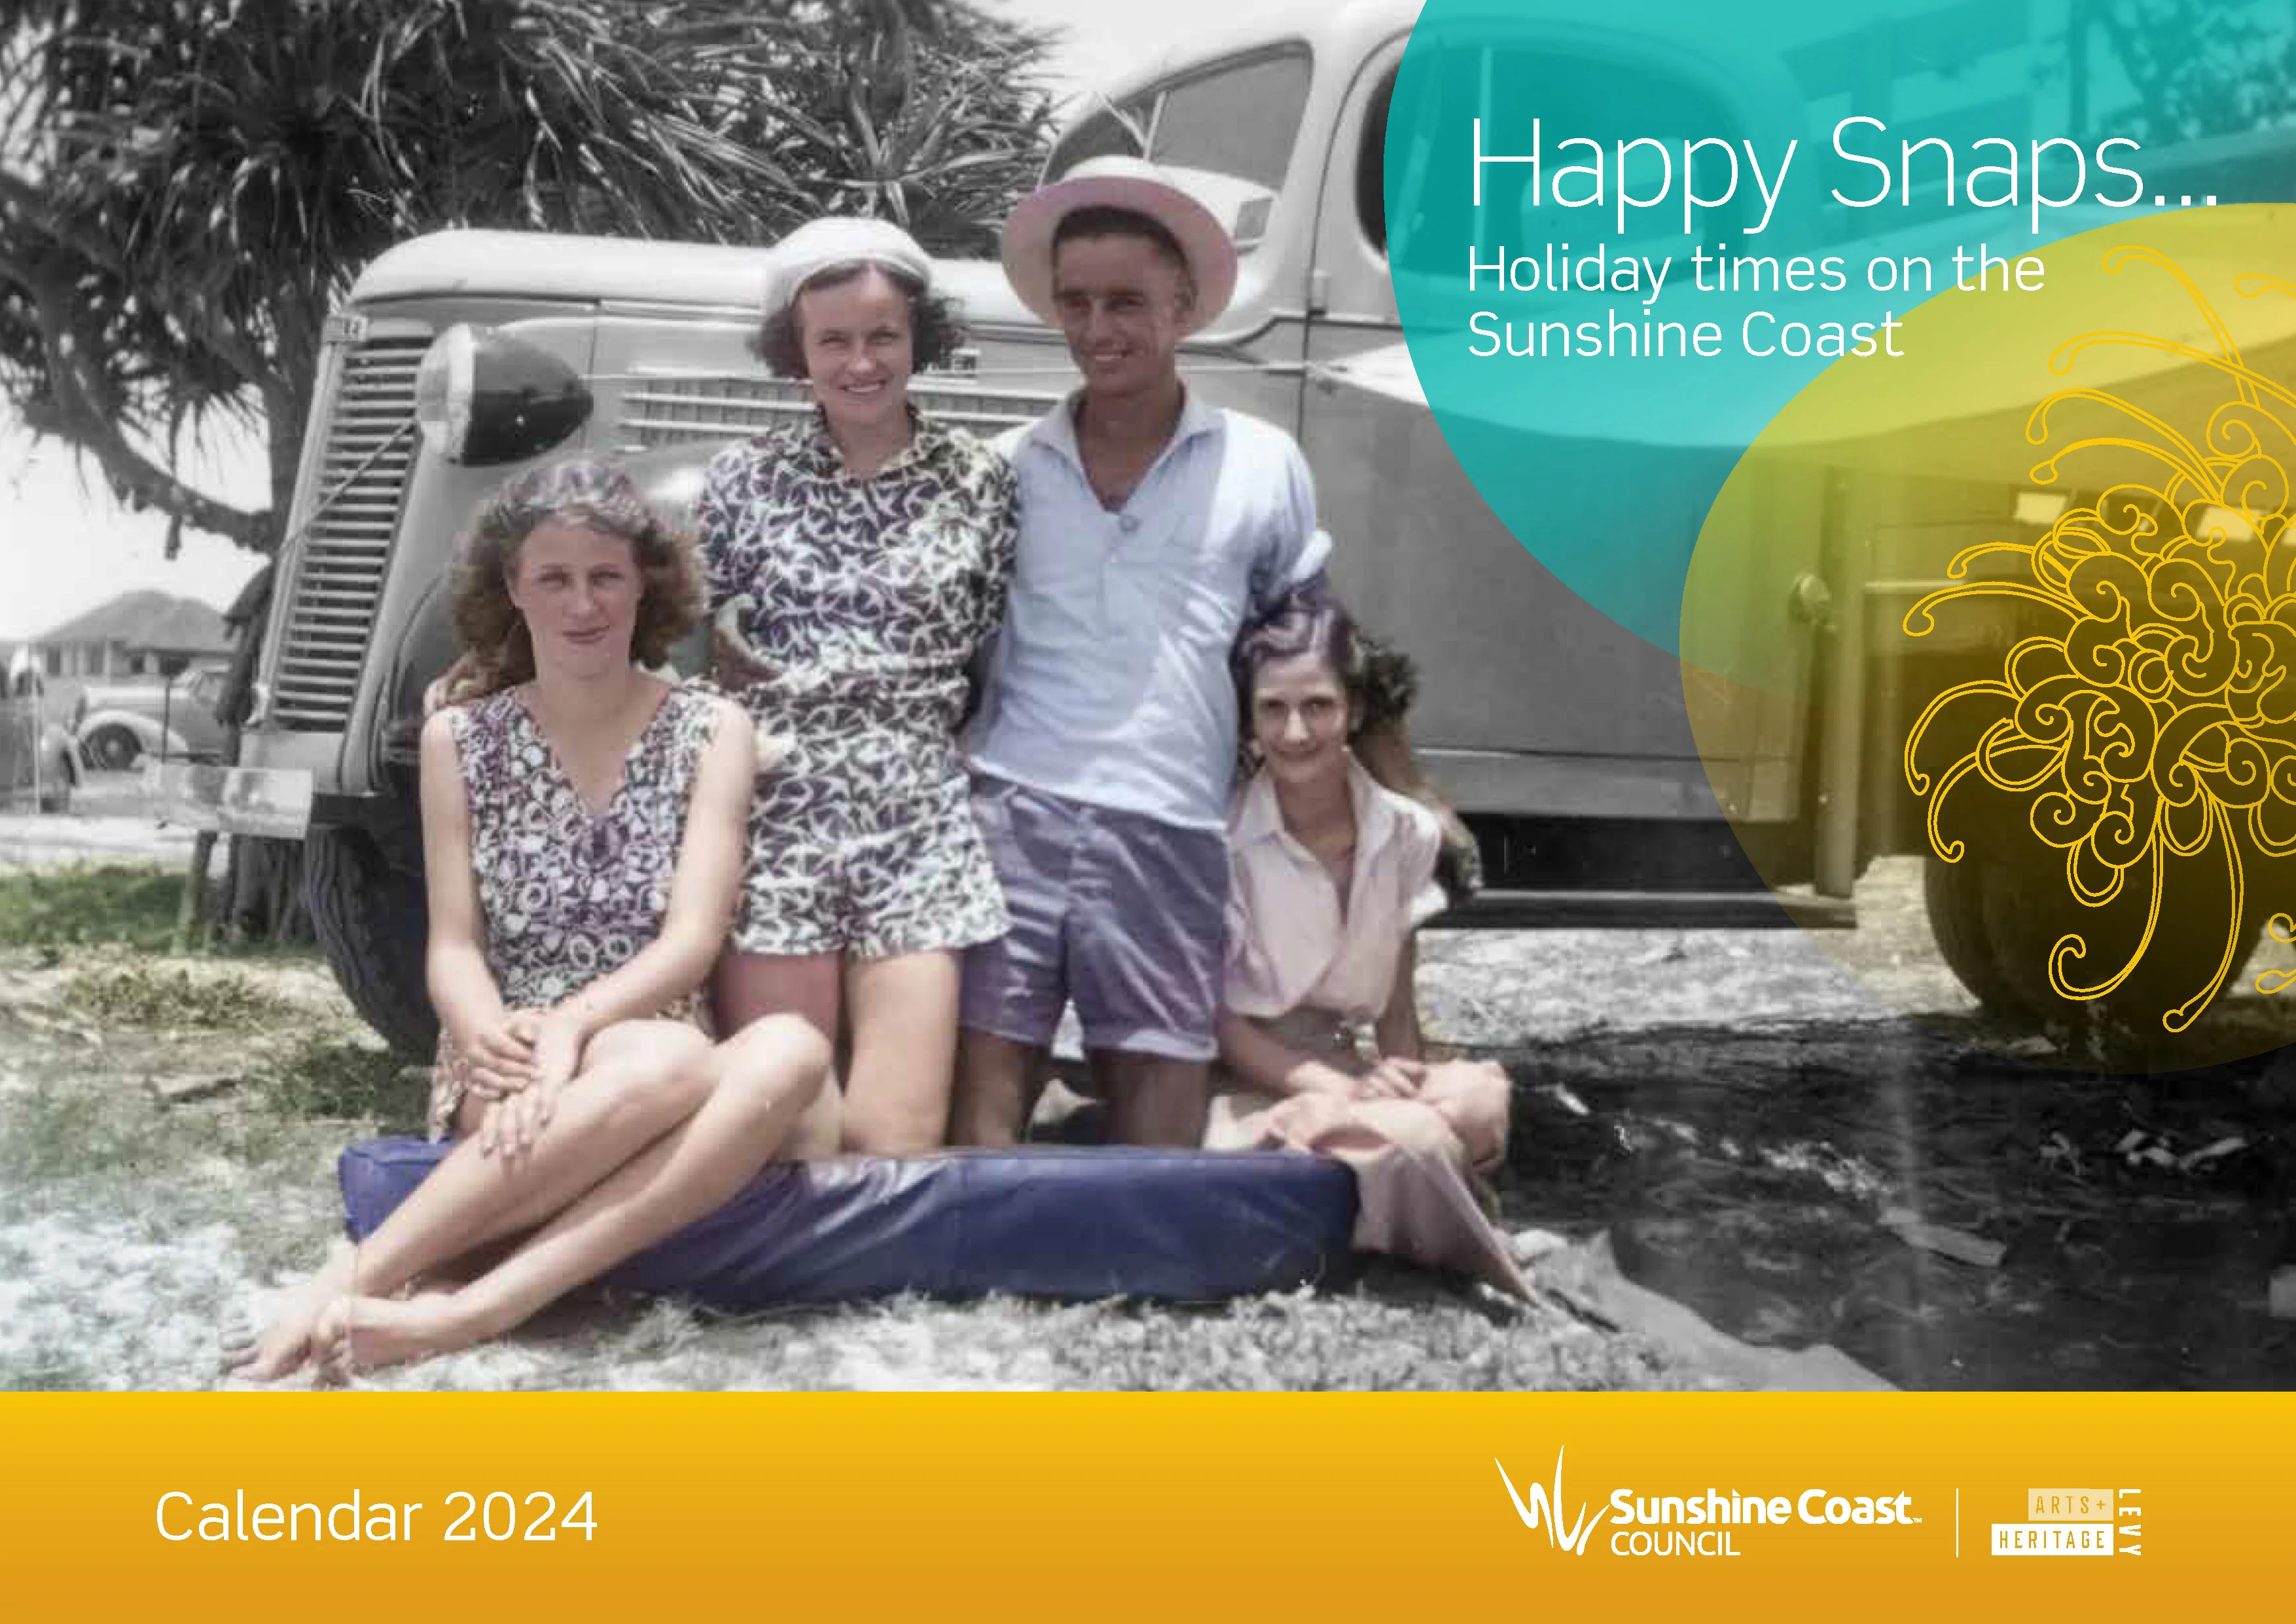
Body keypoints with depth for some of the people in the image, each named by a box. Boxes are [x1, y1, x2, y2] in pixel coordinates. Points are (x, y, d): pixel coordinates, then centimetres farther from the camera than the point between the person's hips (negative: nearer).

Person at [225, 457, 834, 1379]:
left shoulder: (711, 732, 3)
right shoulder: (459, 738, 6)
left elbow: (694, 938, -7)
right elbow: (454, 947, 0)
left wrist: (571, 1027, -25)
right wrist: (490, 1036, -24)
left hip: (663, 1059, 2)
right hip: (503, 1081, -2)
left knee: (790, 1055, -35)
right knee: (671, 1062, -37)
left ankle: (464, 1313, -41)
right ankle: (355, 1280, -37)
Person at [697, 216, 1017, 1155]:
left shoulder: (977, 481, 7)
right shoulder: (746, 479, 6)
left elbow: (999, 659, 12)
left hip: (919, 829, 0)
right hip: (776, 816, 0)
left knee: (896, 1142, -7)